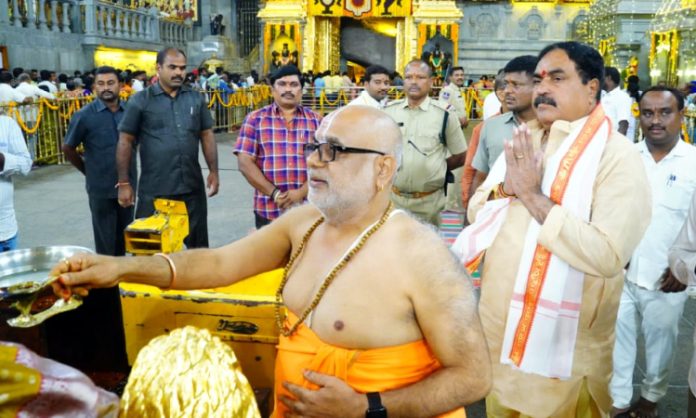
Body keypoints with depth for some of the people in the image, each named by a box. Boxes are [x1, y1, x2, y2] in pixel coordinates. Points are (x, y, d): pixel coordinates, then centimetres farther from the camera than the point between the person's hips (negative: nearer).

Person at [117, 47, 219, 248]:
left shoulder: (196, 99, 6)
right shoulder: (140, 101, -3)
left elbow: (207, 135, 11)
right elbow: (125, 141, -2)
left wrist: (213, 171, 5)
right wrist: (124, 183, -5)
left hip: (192, 186, 3)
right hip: (154, 190, -2)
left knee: (198, 244, 15)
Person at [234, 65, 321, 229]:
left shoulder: (316, 120, 7)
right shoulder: (255, 119, 4)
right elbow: (245, 163, -2)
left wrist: (301, 193, -13)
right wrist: (274, 194, -10)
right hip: (268, 212, -1)